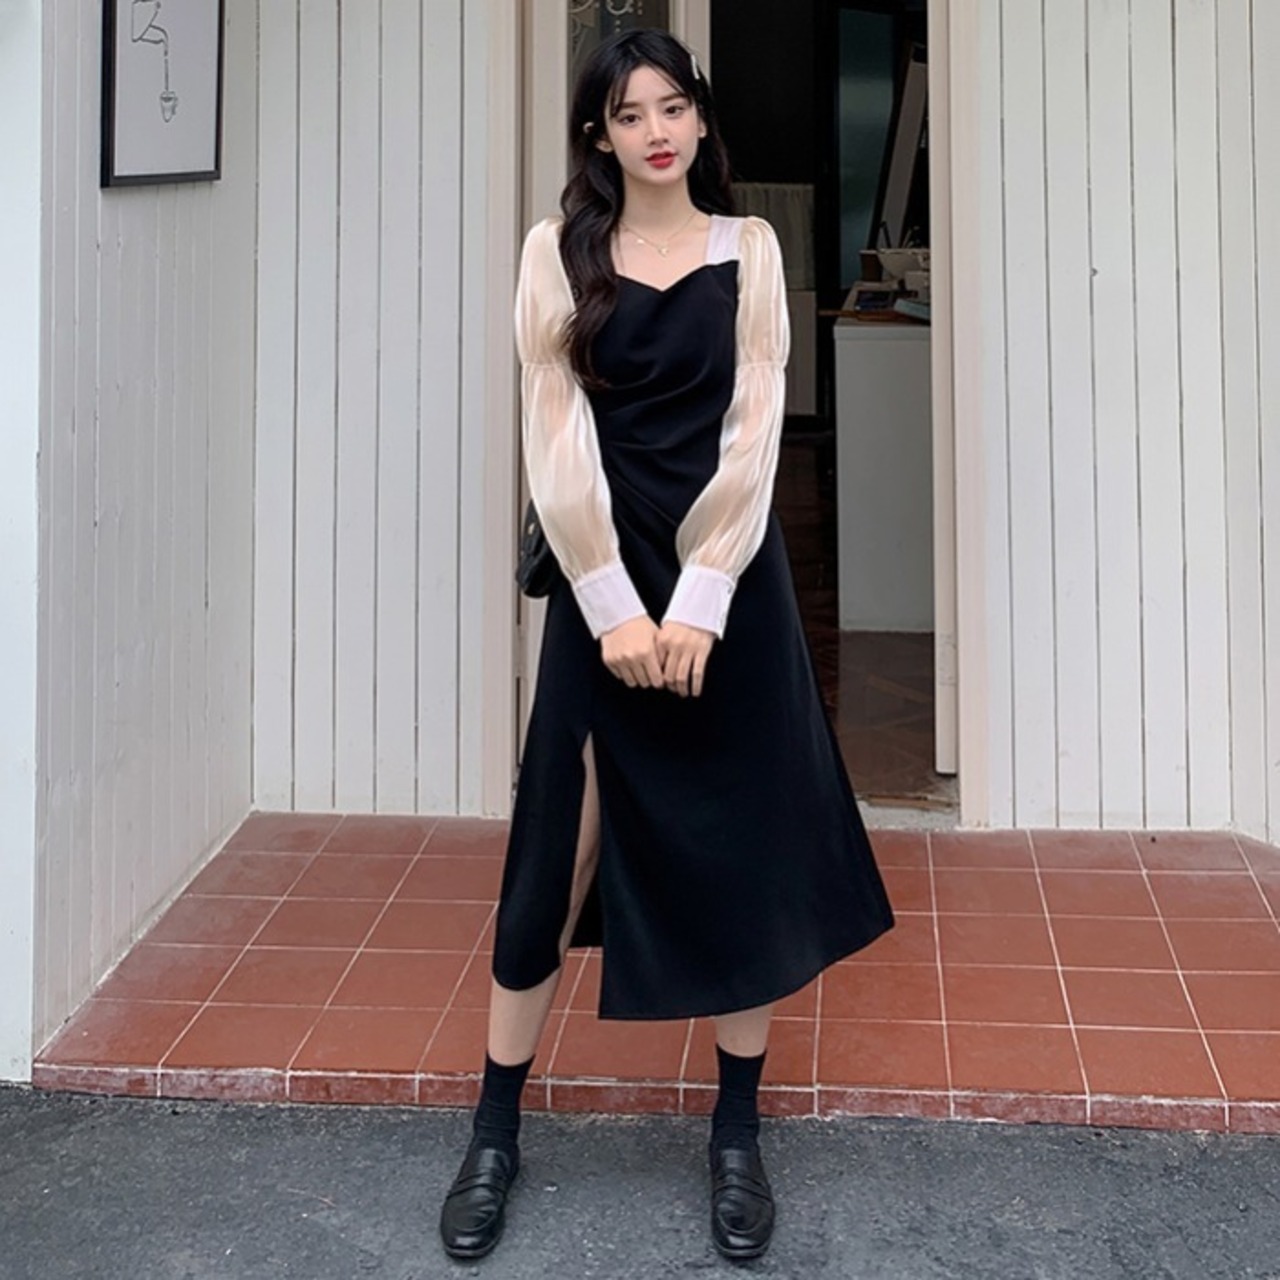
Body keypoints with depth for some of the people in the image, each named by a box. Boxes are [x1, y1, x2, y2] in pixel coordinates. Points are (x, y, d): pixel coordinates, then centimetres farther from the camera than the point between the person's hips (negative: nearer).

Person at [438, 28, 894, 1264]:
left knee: (740, 848, 5)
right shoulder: (558, 250, 4)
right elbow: (554, 435, -4)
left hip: (728, 574, 1)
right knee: (558, 847, 2)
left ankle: (737, 1136, 18)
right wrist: (614, 604, -12)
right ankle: (495, 1132, 14)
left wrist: (701, 602, -13)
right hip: (602, 573, -1)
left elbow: (752, 431, -3)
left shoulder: (749, 248, 5)